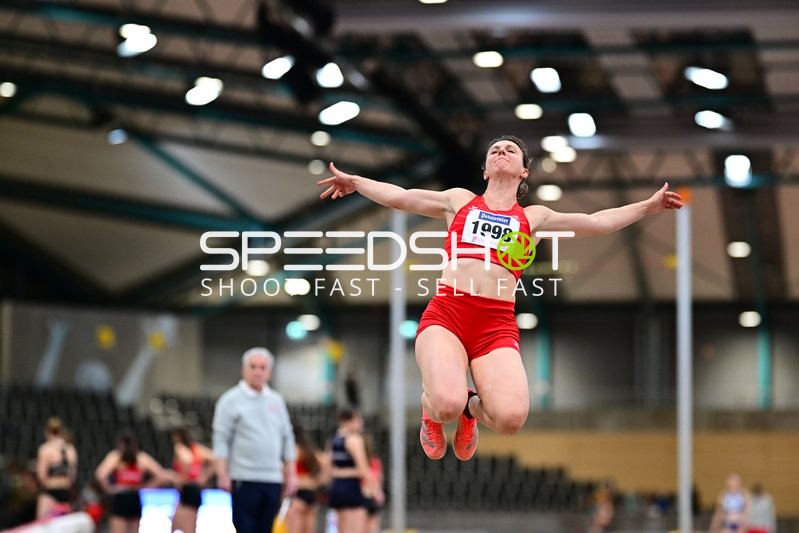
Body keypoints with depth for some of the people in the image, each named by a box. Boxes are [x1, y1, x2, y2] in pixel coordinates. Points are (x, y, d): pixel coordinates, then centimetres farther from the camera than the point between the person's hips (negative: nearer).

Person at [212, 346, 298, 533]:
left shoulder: (276, 401, 14)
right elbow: (221, 440, -5)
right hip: (244, 479, -5)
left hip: (273, 479, 5)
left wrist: (291, 474, 10)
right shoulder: (231, 400, -1)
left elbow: (287, 439, 17)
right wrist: (223, 475, -13)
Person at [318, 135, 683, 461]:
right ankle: (432, 409, 12)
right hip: (445, 313, -1)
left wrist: (648, 206, 23)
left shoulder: (533, 217, 22)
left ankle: (471, 409, 14)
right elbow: (398, 197, 25)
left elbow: (597, 222, 25)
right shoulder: (460, 201, 23)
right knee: (447, 406, -28)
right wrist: (355, 183, 18)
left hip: (497, 323, 1)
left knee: (510, 419, -25)